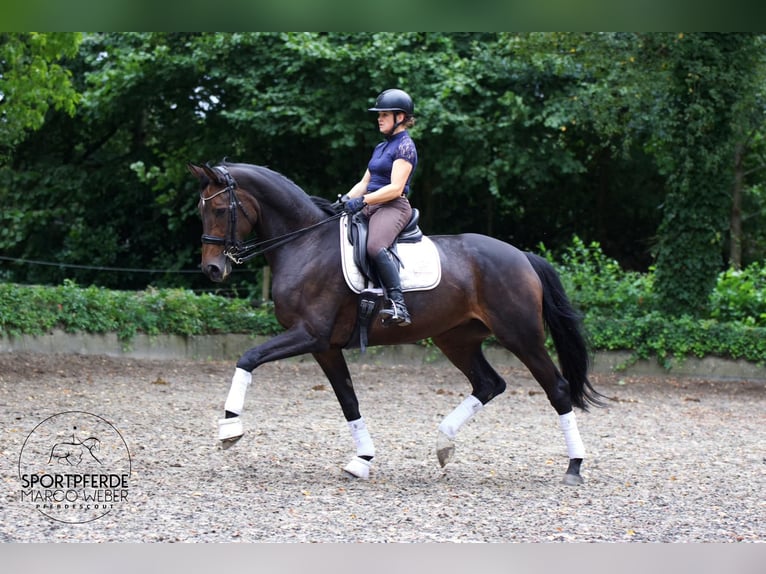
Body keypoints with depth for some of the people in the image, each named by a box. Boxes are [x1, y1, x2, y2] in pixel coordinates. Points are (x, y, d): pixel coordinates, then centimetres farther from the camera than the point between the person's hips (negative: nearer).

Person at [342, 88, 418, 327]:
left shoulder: (405, 147, -6)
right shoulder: (380, 148, 22)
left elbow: (395, 188, -16)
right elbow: (364, 183, 22)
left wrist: (362, 201, -22)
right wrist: (346, 200, 5)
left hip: (393, 207, -10)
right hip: (371, 207, 10)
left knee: (376, 246, -36)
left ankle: (399, 306, -43)